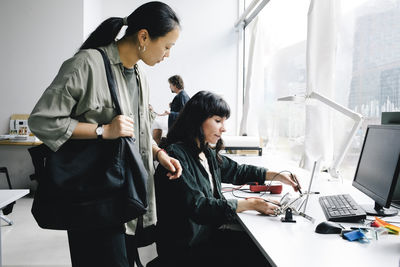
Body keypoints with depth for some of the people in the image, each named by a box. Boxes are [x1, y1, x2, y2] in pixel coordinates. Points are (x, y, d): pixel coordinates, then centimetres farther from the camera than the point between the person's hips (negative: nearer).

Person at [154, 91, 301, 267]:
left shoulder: (208, 153, 6)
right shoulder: (177, 155, -20)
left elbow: (236, 171, 22)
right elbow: (198, 207, -24)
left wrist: (278, 176, 13)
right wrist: (250, 204, -21)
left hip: (209, 232, 8)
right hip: (186, 249, -8)